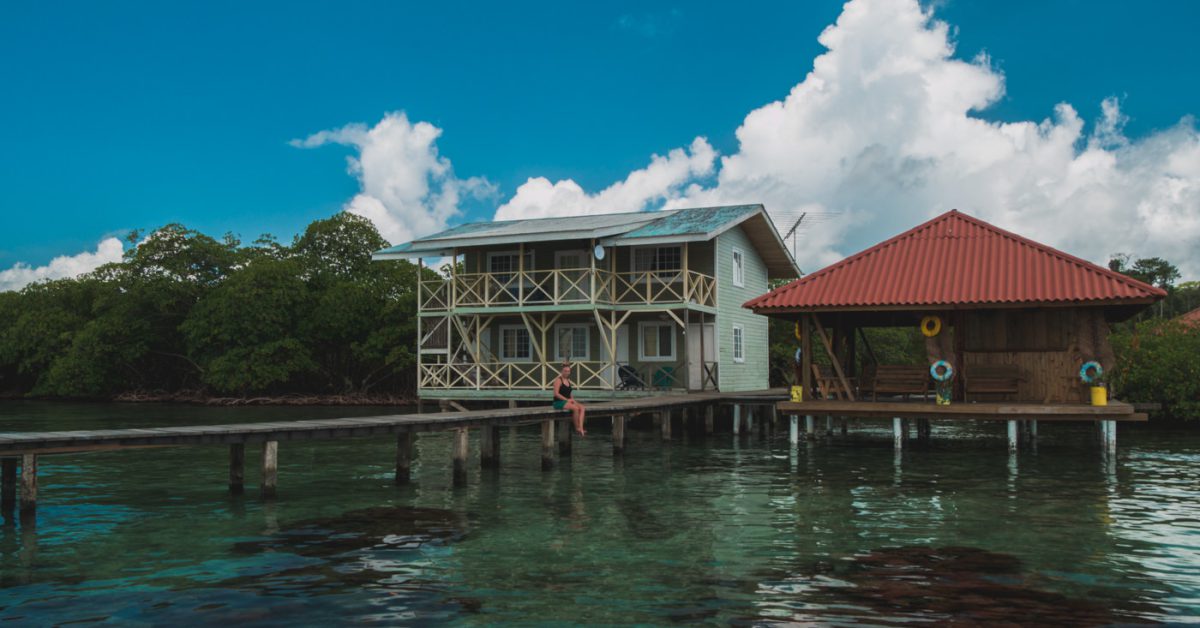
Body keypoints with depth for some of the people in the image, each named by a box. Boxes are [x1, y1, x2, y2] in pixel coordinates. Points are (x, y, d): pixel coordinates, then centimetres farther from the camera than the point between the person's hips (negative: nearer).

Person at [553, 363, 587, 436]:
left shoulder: (568, 380, 17)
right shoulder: (558, 380, -7)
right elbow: (556, 394, -15)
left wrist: (572, 399, 1)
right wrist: (567, 399, -18)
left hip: (568, 401, 8)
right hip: (559, 402, -8)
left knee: (582, 408, -17)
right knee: (575, 408, -31)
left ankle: (581, 428, -30)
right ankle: (577, 428, -16)